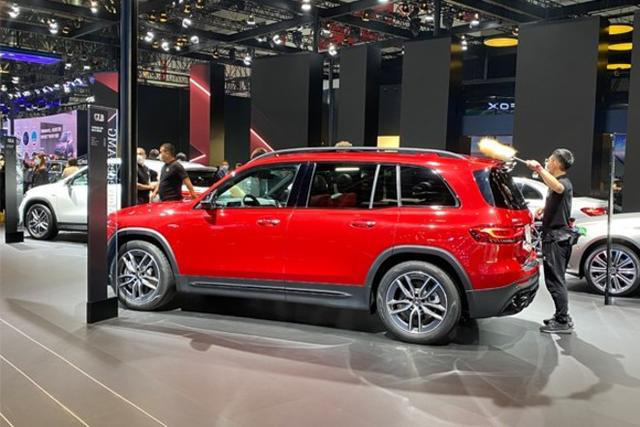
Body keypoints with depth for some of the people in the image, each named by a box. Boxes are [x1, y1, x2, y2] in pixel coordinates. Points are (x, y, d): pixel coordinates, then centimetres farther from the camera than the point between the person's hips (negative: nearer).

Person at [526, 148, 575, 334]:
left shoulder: (565, 183, -14)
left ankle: (563, 322, -5)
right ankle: (561, 317, 27)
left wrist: (539, 169, -46)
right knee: (556, 279, 17)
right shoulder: (559, 183, 19)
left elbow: (557, 188, -41)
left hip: (557, 238, -11)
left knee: (555, 280, -9)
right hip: (554, 237, 11)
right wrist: (544, 209, 22)